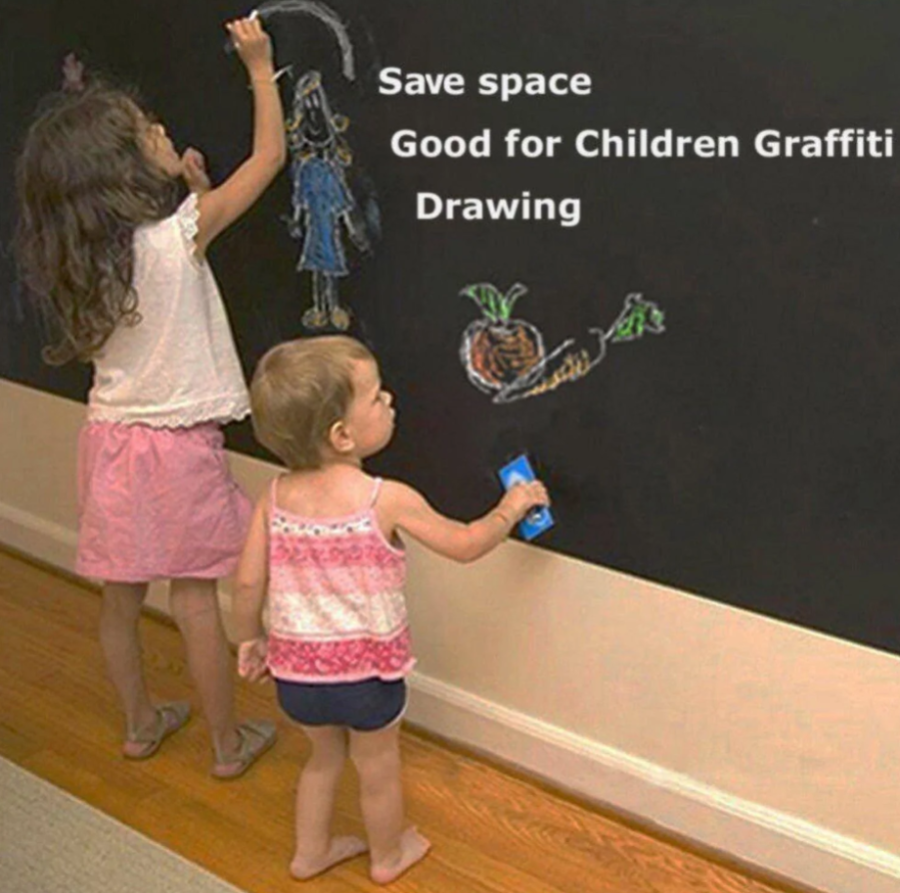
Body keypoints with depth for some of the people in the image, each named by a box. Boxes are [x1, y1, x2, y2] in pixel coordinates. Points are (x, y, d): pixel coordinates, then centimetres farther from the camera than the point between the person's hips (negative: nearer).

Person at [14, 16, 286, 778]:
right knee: (198, 599, 7)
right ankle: (228, 743, 22)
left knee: (120, 597, 16)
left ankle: (140, 724, 36)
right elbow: (269, 156, -8)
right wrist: (260, 66, 3)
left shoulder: (82, 257, -3)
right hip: (177, 446, -5)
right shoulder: (179, 233, -18)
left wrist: (190, 196, 10)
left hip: (110, 438, 6)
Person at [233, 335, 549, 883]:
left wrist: (250, 638, 12)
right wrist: (511, 509, 7)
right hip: (367, 670, -4)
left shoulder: (277, 498, -10)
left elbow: (248, 582, -6)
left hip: (295, 669, 4)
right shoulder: (388, 500, -21)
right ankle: (388, 856, 46)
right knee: (379, 768, 23)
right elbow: (465, 545, -10)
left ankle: (311, 851, 47)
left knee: (325, 756, 30)